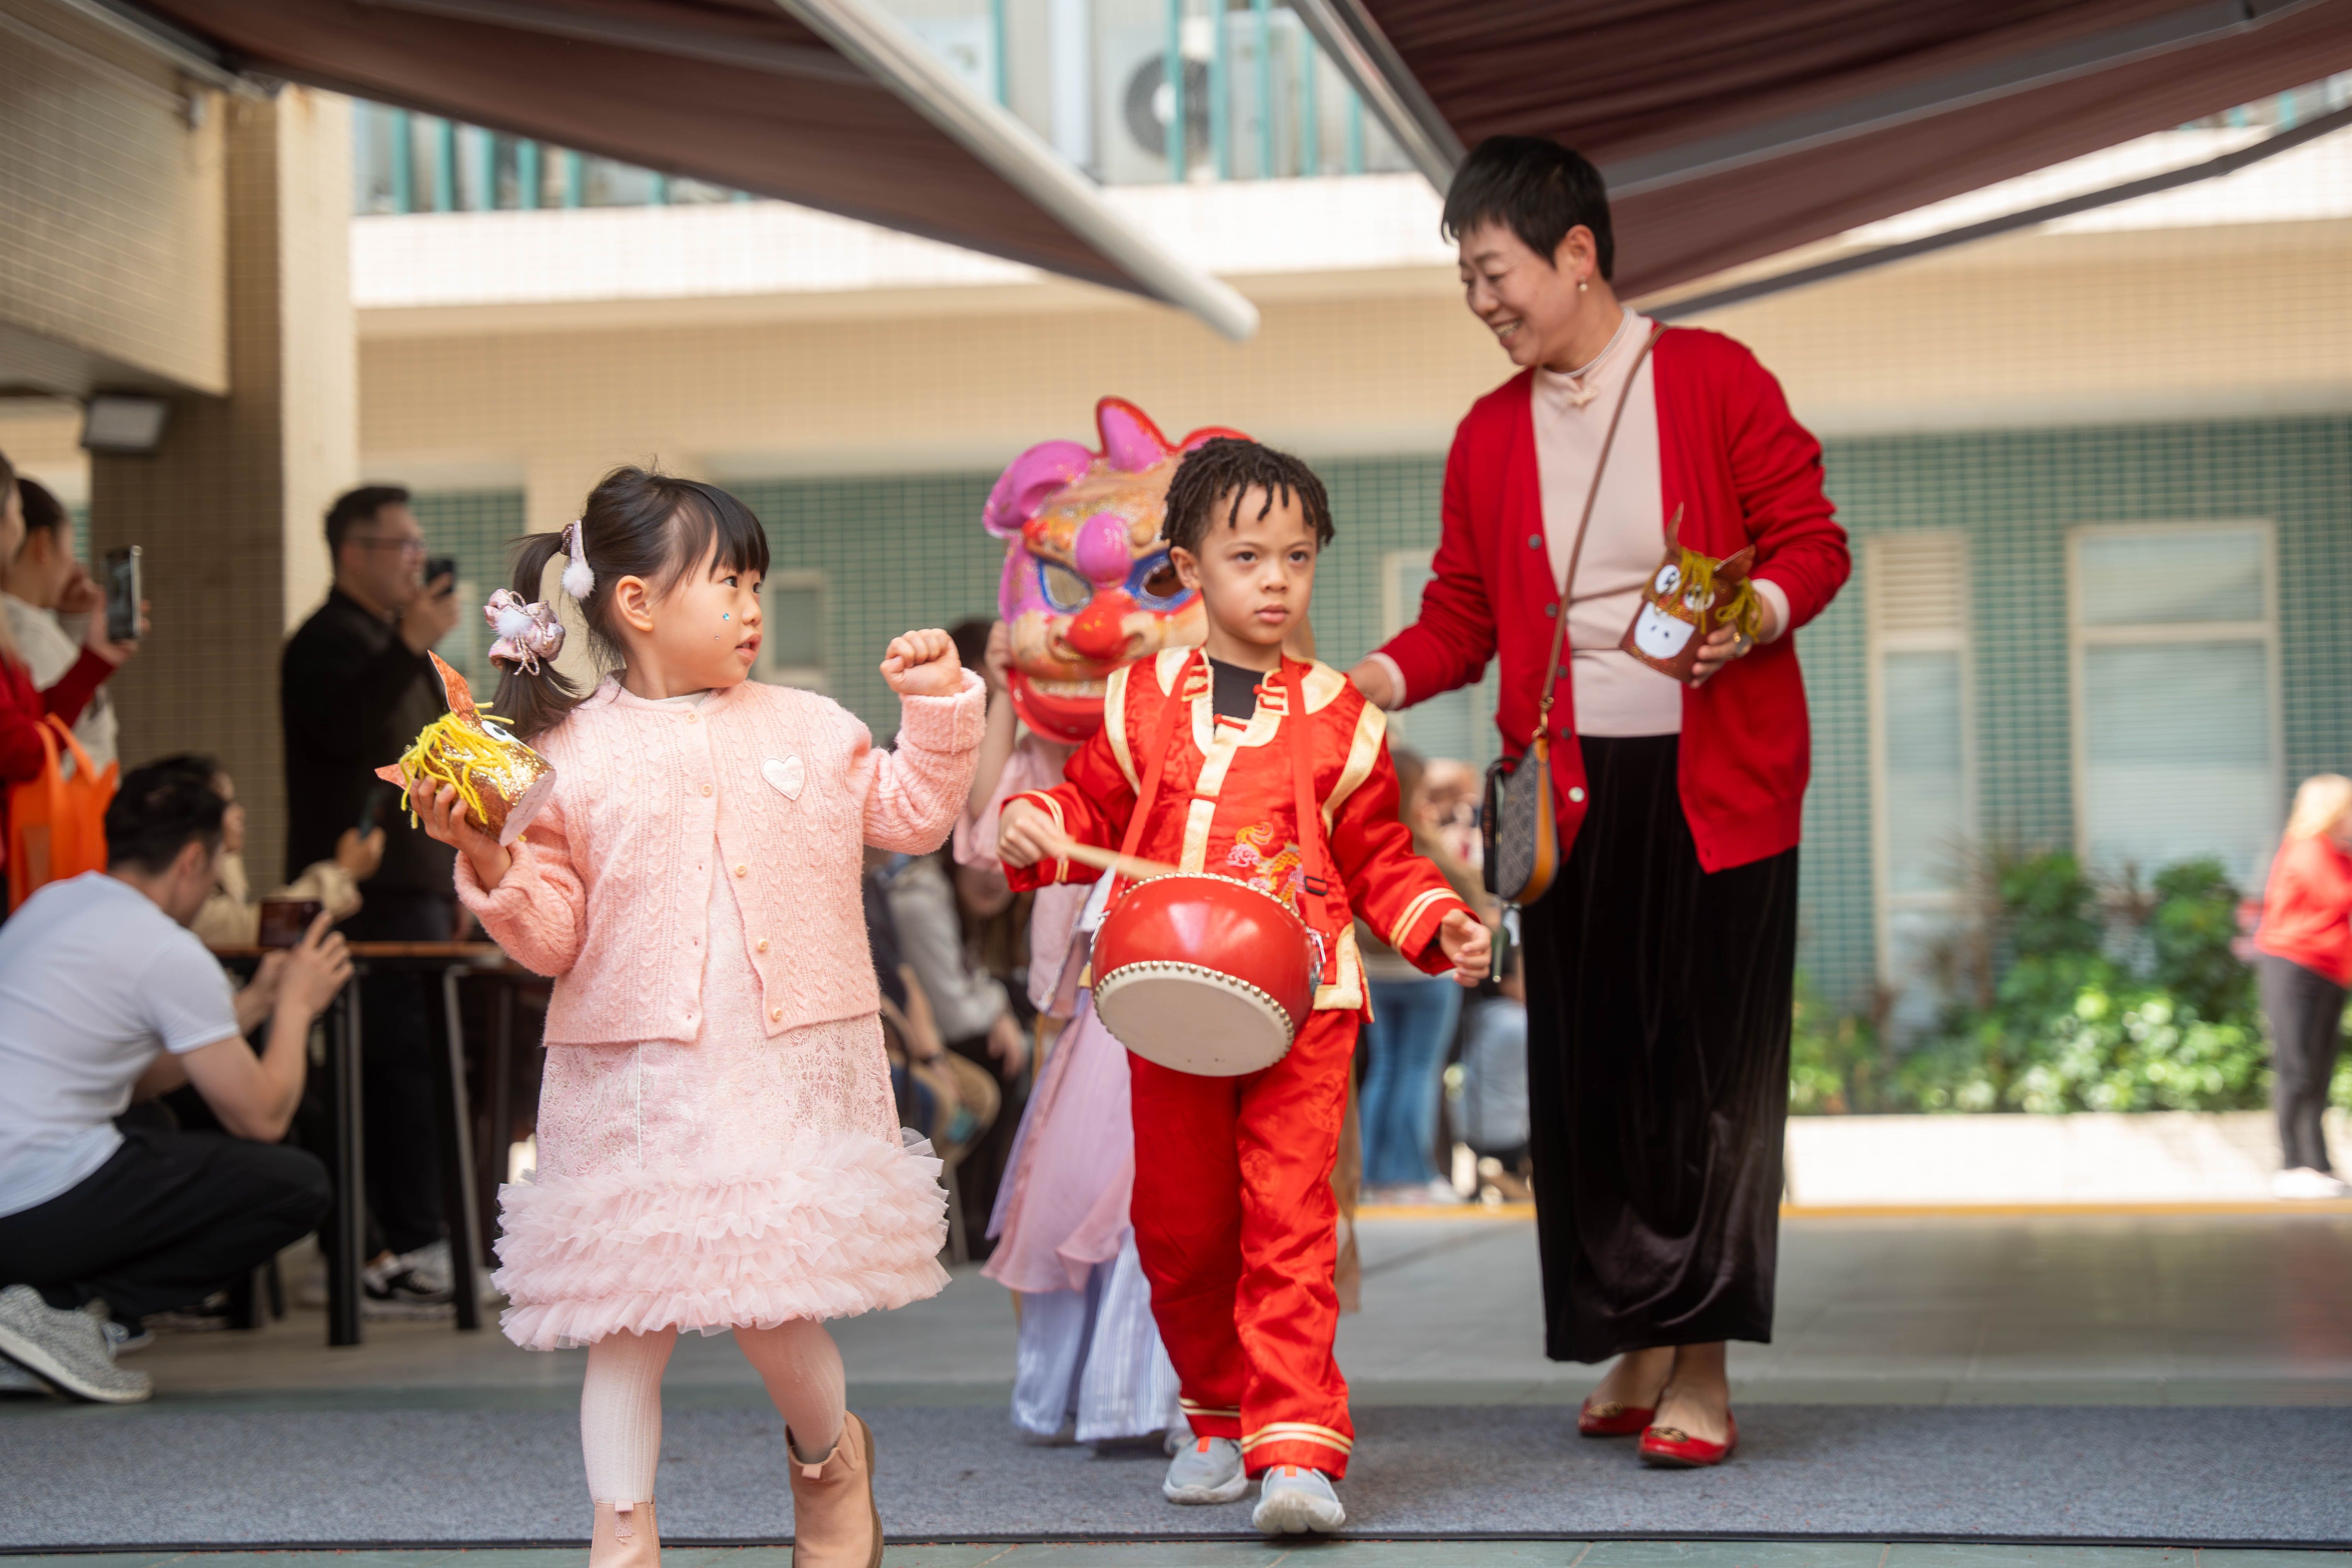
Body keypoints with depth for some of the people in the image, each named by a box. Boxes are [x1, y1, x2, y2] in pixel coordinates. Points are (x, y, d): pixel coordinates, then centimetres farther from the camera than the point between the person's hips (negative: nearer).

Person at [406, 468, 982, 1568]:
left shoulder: (807, 728, 10)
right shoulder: (571, 757, 1)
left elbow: (912, 818, 19)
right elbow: (553, 935, 0)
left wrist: (939, 705, 9)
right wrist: (487, 862, -16)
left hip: (790, 1069, 1)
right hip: (637, 1078, -1)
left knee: (770, 1300, -6)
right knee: (631, 1309, 2)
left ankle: (830, 1453, 24)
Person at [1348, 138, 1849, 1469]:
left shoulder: (1716, 379, 0)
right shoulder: (1489, 436, 12)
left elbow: (1812, 542, 0)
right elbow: (1463, 616, 12)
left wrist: (1755, 616, -20)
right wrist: (1371, 680, -4)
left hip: (1716, 783, -4)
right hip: (1568, 789, 4)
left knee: (1709, 1067, -4)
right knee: (1590, 1070, 3)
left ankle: (1702, 1369, 1)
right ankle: (1634, 1345, 14)